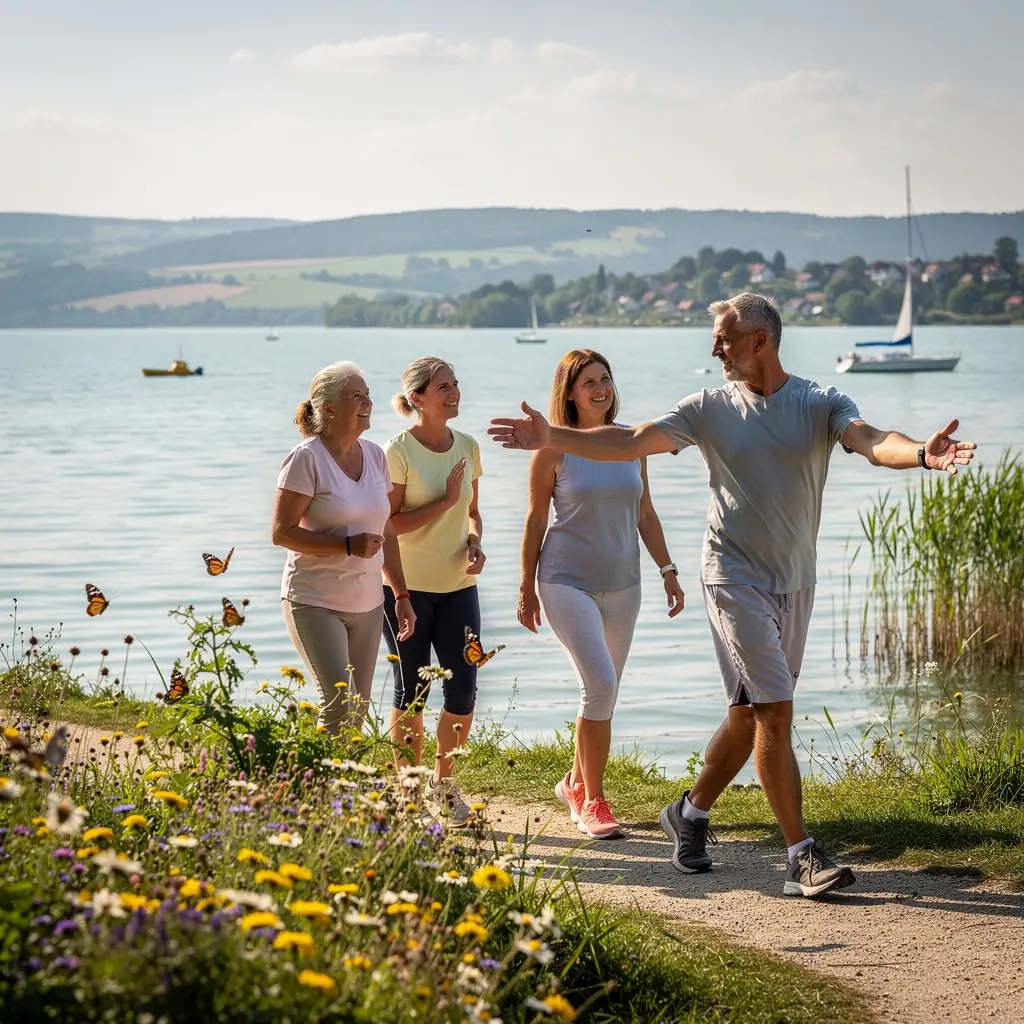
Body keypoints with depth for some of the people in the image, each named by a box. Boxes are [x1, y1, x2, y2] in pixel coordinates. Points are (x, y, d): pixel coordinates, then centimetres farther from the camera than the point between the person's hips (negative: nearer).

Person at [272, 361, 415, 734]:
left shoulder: (374, 456, 8)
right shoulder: (306, 458, -12)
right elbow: (282, 532, -14)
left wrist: (401, 594, 13)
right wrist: (349, 546, -22)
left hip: (366, 604, 6)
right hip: (315, 602, -6)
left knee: (359, 708, 7)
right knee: (340, 703, -18)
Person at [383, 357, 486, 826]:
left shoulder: (468, 447, 7)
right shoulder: (398, 451, -11)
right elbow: (388, 524, -15)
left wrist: (475, 541, -2)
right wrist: (446, 500, -18)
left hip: (458, 585, 5)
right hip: (408, 586, -5)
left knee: (463, 687, -1)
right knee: (412, 691, 4)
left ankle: (442, 783, 19)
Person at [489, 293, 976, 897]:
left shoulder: (822, 404, -2)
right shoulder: (711, 410, 0)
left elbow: (871, 441, -21)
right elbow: (630, 443, 2)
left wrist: (921, 455, -42)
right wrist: (552, 438, -5)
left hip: (796, 581, 3)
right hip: (736, 579, -2)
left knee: (751, 716, 13)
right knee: (775, 712, -11)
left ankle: (692, 812, 34)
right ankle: (803, 855, -9)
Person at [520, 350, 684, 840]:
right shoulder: (553, 448, -6)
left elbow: (645, 514, 13)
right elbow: (536, 519, -2)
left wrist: (668, 570, 10)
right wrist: (527, 588, 0)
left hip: (622, 583, 5)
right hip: (568, 582, -5)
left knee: (604, 693, 11)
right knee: (600, 684, -17)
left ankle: (576, 781, 32)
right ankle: (592, 801, -5)